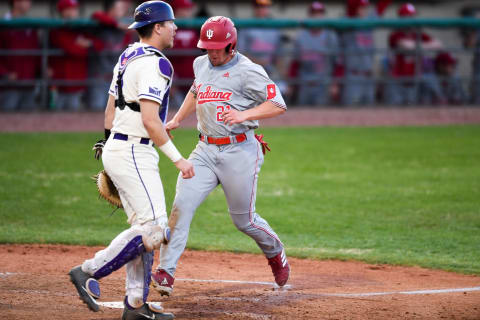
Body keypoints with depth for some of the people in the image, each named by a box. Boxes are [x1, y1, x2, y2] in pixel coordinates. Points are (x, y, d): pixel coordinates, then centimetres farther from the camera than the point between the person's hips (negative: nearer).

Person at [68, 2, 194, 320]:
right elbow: (150, 120, -23)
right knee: (153, 228, -12)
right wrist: (178, 158, -20)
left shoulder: (127, 57, 14)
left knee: (144, 228, 11)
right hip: (133, 154, -10)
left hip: (116, 148, 10)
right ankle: (89, 272, -11)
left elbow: (110, 110, 19)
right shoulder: (153, 63, -16)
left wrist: (109, 146, 26)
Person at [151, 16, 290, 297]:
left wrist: (244, 115, -30)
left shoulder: (248, 71, -12)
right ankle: (166, 273, -17)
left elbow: (278, 105, -17)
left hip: (239, 152, -5)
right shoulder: (201, 65, 10)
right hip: (206, 150, 5)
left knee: (244, 219, 5)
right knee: (182, 205, -13)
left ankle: (276, 254, 36)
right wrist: (177, 120, 22)